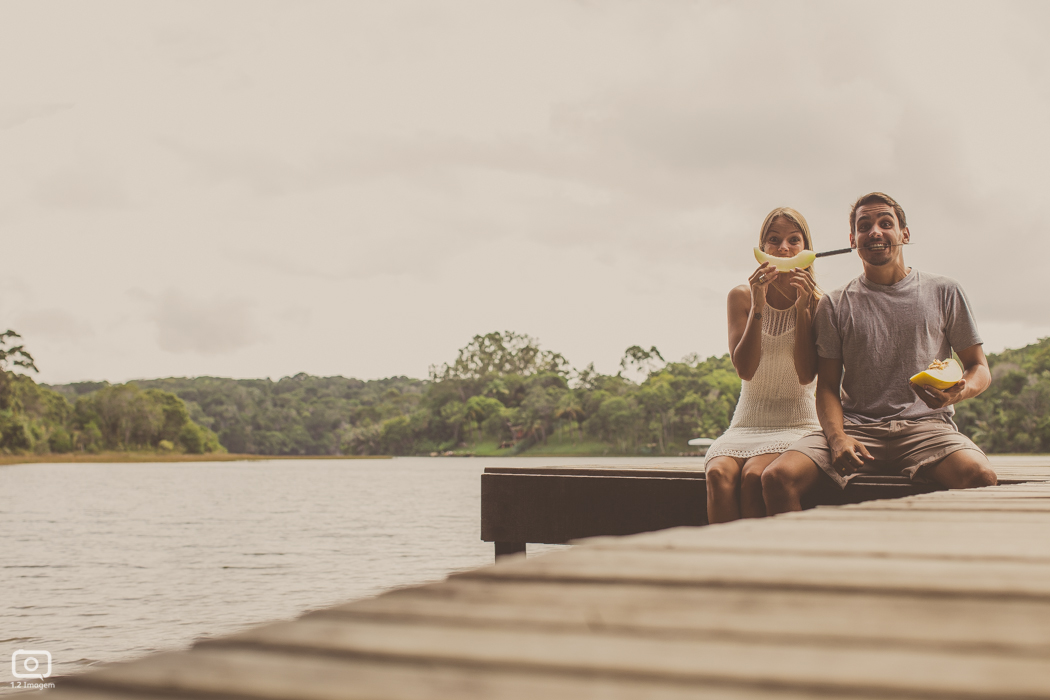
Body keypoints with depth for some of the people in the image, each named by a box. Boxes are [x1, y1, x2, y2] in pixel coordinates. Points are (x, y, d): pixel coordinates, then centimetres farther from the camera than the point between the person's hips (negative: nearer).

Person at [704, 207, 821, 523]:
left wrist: (802, 307, -14)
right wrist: (758, 307, -17)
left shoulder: (816, 300, 0)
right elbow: (745, 369, -8)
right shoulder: (741, 297, 5)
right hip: (747, 423, 2)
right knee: (719, 472, -31)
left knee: (753, 476, -33)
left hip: (796, 425, -2)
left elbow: (806, 375, -9)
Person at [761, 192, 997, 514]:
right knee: (777, 477, -27)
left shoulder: (944, 292, 14)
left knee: (981, 477, -34)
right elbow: (827, 386, 9)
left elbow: (979, 368, 17)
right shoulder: (835, 304, 14)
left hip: (925, 424, 0)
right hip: (855, 425, 1)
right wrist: (838, 438, -12)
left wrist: (958, 391, -9)